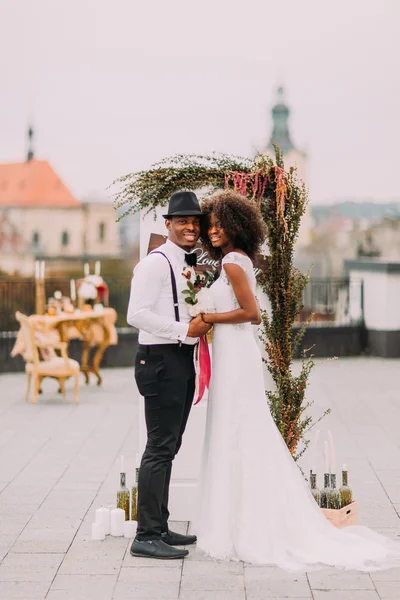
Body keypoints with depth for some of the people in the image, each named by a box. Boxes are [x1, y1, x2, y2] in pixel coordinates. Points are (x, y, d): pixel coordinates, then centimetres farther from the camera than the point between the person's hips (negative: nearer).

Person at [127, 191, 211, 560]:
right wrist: (185, 329, -19)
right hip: (161, 360, -9)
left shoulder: (191, 265, 16)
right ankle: (146, 536, -5)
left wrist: (205, 324, 7)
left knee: (169, 447, 14)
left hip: (184, 360, 9)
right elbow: (137, 314, -20)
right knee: (160, 448, -9)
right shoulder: (156, 263, -12)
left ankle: (159, 527, 23)